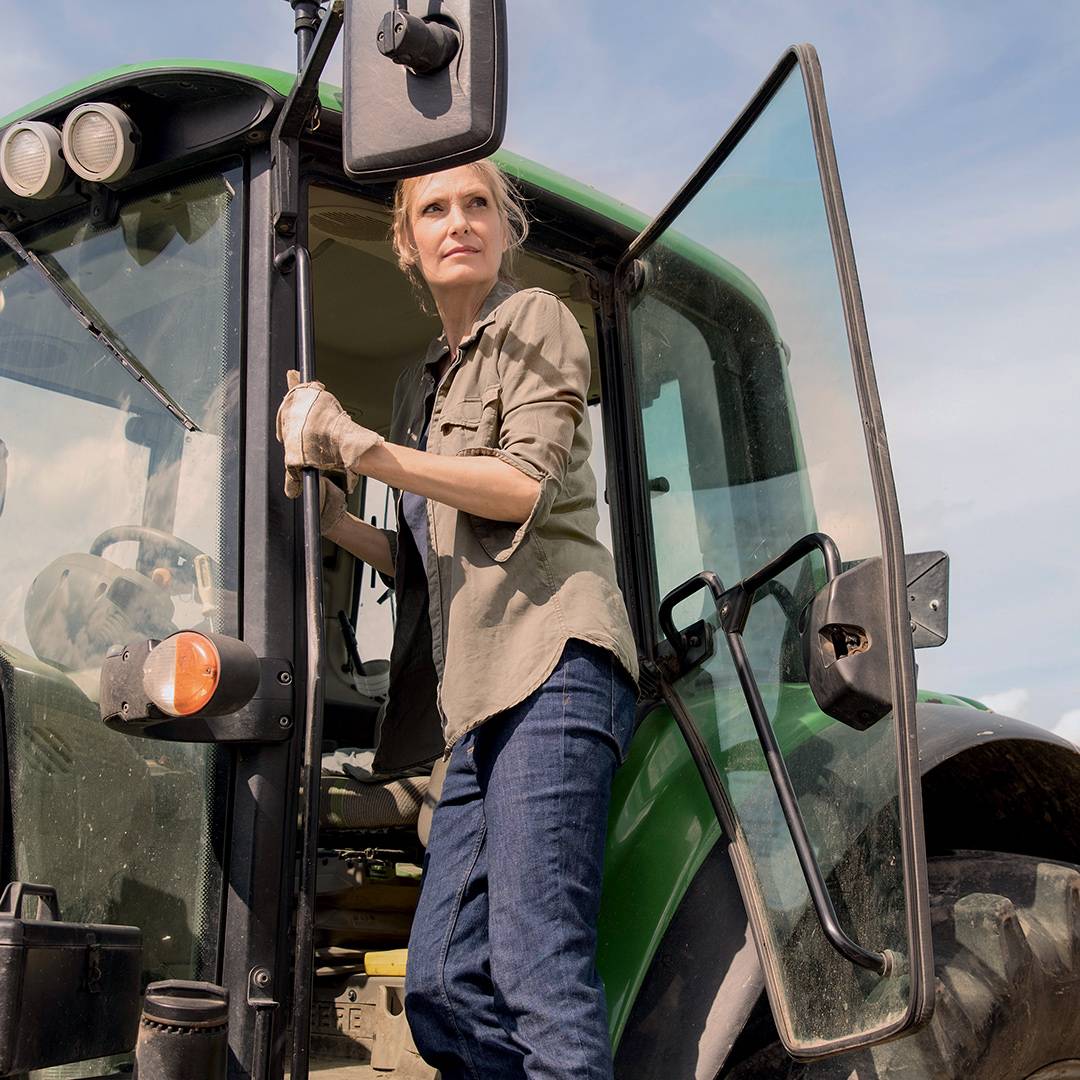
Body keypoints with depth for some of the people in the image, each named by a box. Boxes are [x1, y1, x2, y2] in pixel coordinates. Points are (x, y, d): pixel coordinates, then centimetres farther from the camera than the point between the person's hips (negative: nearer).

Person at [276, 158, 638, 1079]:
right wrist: (331, 515, 9)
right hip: (478, 697, 8)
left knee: (537, 967, -16)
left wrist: (361, 448, -9)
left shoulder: (534, 321, 8)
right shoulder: (421, 382, 27)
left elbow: (526, 485, -8)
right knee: (443, 984, 1)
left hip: (551, 661, -7)